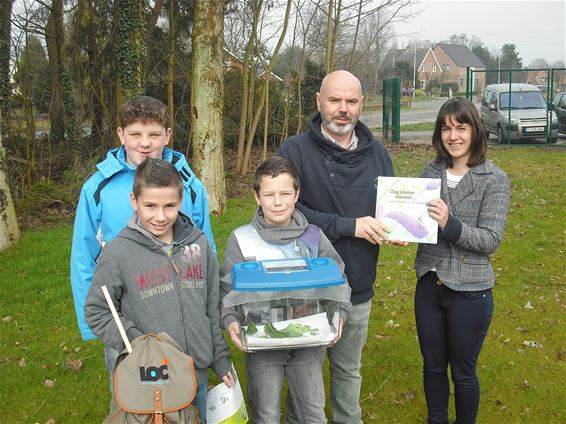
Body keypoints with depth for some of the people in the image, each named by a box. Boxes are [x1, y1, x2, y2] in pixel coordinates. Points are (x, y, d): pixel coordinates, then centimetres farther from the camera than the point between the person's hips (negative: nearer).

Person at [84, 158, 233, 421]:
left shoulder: (199, 244, -1)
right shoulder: (118, 253, -12)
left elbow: (213, 307, 7)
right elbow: (96, 312, -6)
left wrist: (220, 358, 9)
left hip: (198, 375, 4)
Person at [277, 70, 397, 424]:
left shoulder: (378, 153, 5)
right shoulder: (295, 151, -12)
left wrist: (393, 229, -6)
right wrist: (349, 226, -22)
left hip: (358, 288, 5)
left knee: (349, 370, 22)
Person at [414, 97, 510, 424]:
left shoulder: (495, 179, -9)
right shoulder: (431, 172, 2)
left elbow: (491, 240, -16)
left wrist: (450, 224, -30)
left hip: (470, 291, -4)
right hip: (429, 285, 4)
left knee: (463, 372, 12)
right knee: (433, 366, 18)